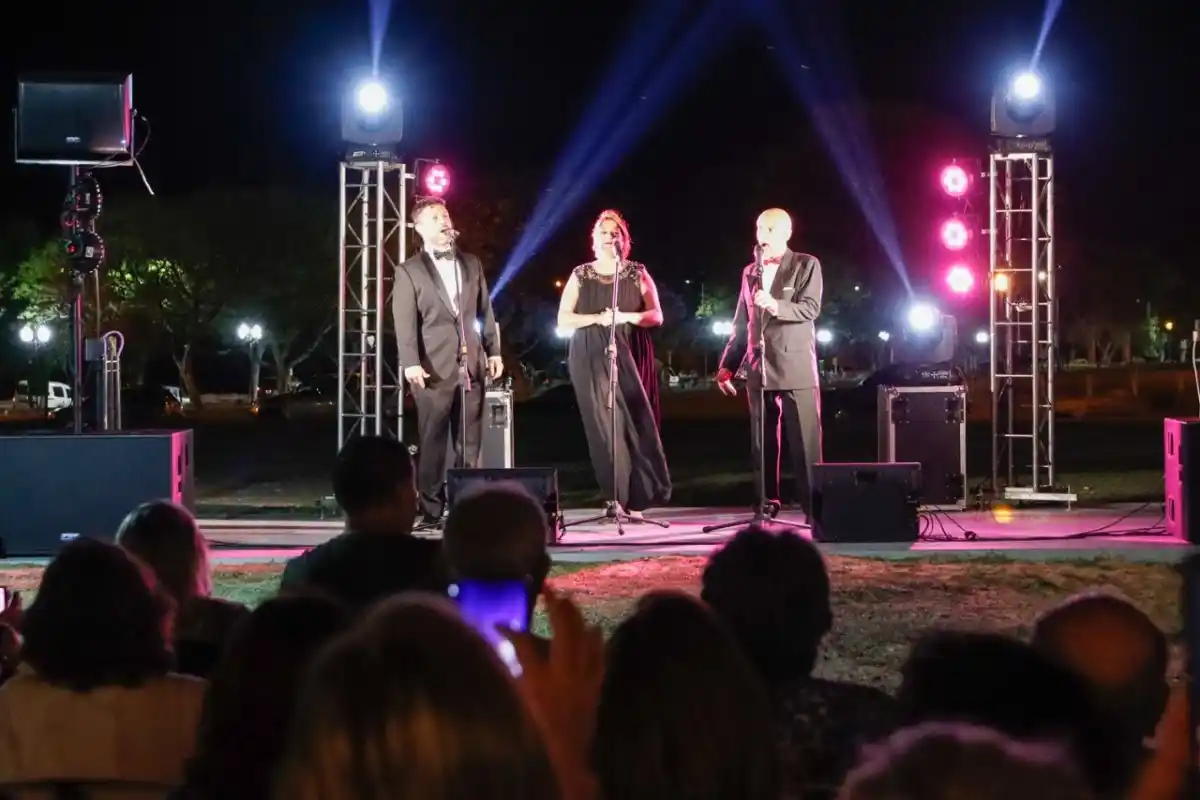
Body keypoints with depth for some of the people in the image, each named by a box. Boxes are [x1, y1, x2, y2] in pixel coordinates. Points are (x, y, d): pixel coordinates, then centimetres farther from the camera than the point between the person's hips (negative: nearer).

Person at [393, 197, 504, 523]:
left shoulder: (471, 264, 15)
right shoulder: (409, 271, 1)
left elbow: (485, 312, 16)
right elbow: (405, 323, -6)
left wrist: (494, 351, 8)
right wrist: (411, 363, -16)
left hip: (472, 365, 4)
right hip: (434, 368, -4)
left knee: (470, 443, 5)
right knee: (432, 444, -3)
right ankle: (431, 511, 1)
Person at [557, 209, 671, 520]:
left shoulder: (638, 274, 8)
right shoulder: (580, 276, 9)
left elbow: (656, 316, 2)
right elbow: (563, 319, 3)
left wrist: (625, 317, -15)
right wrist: (597, 318, -12)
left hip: (630, 357, 0)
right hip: (591, 360, 0)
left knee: (634, 422, -9)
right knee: (603, 425, -5)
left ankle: (636, 497, -5)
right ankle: (617, 497, -3)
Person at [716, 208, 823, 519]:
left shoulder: (806, 265, 2)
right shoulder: (750, 273, 16)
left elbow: (811, 308, -10)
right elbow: (741, 324, 17)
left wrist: (776, 306, -26)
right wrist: (727, 365, 12)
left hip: (796, 368, -4)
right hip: (759, 369, 5)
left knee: (805, 443, -6)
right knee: (762, 444, 4)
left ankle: (814, 506, -4)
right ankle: (767, 504, 8)